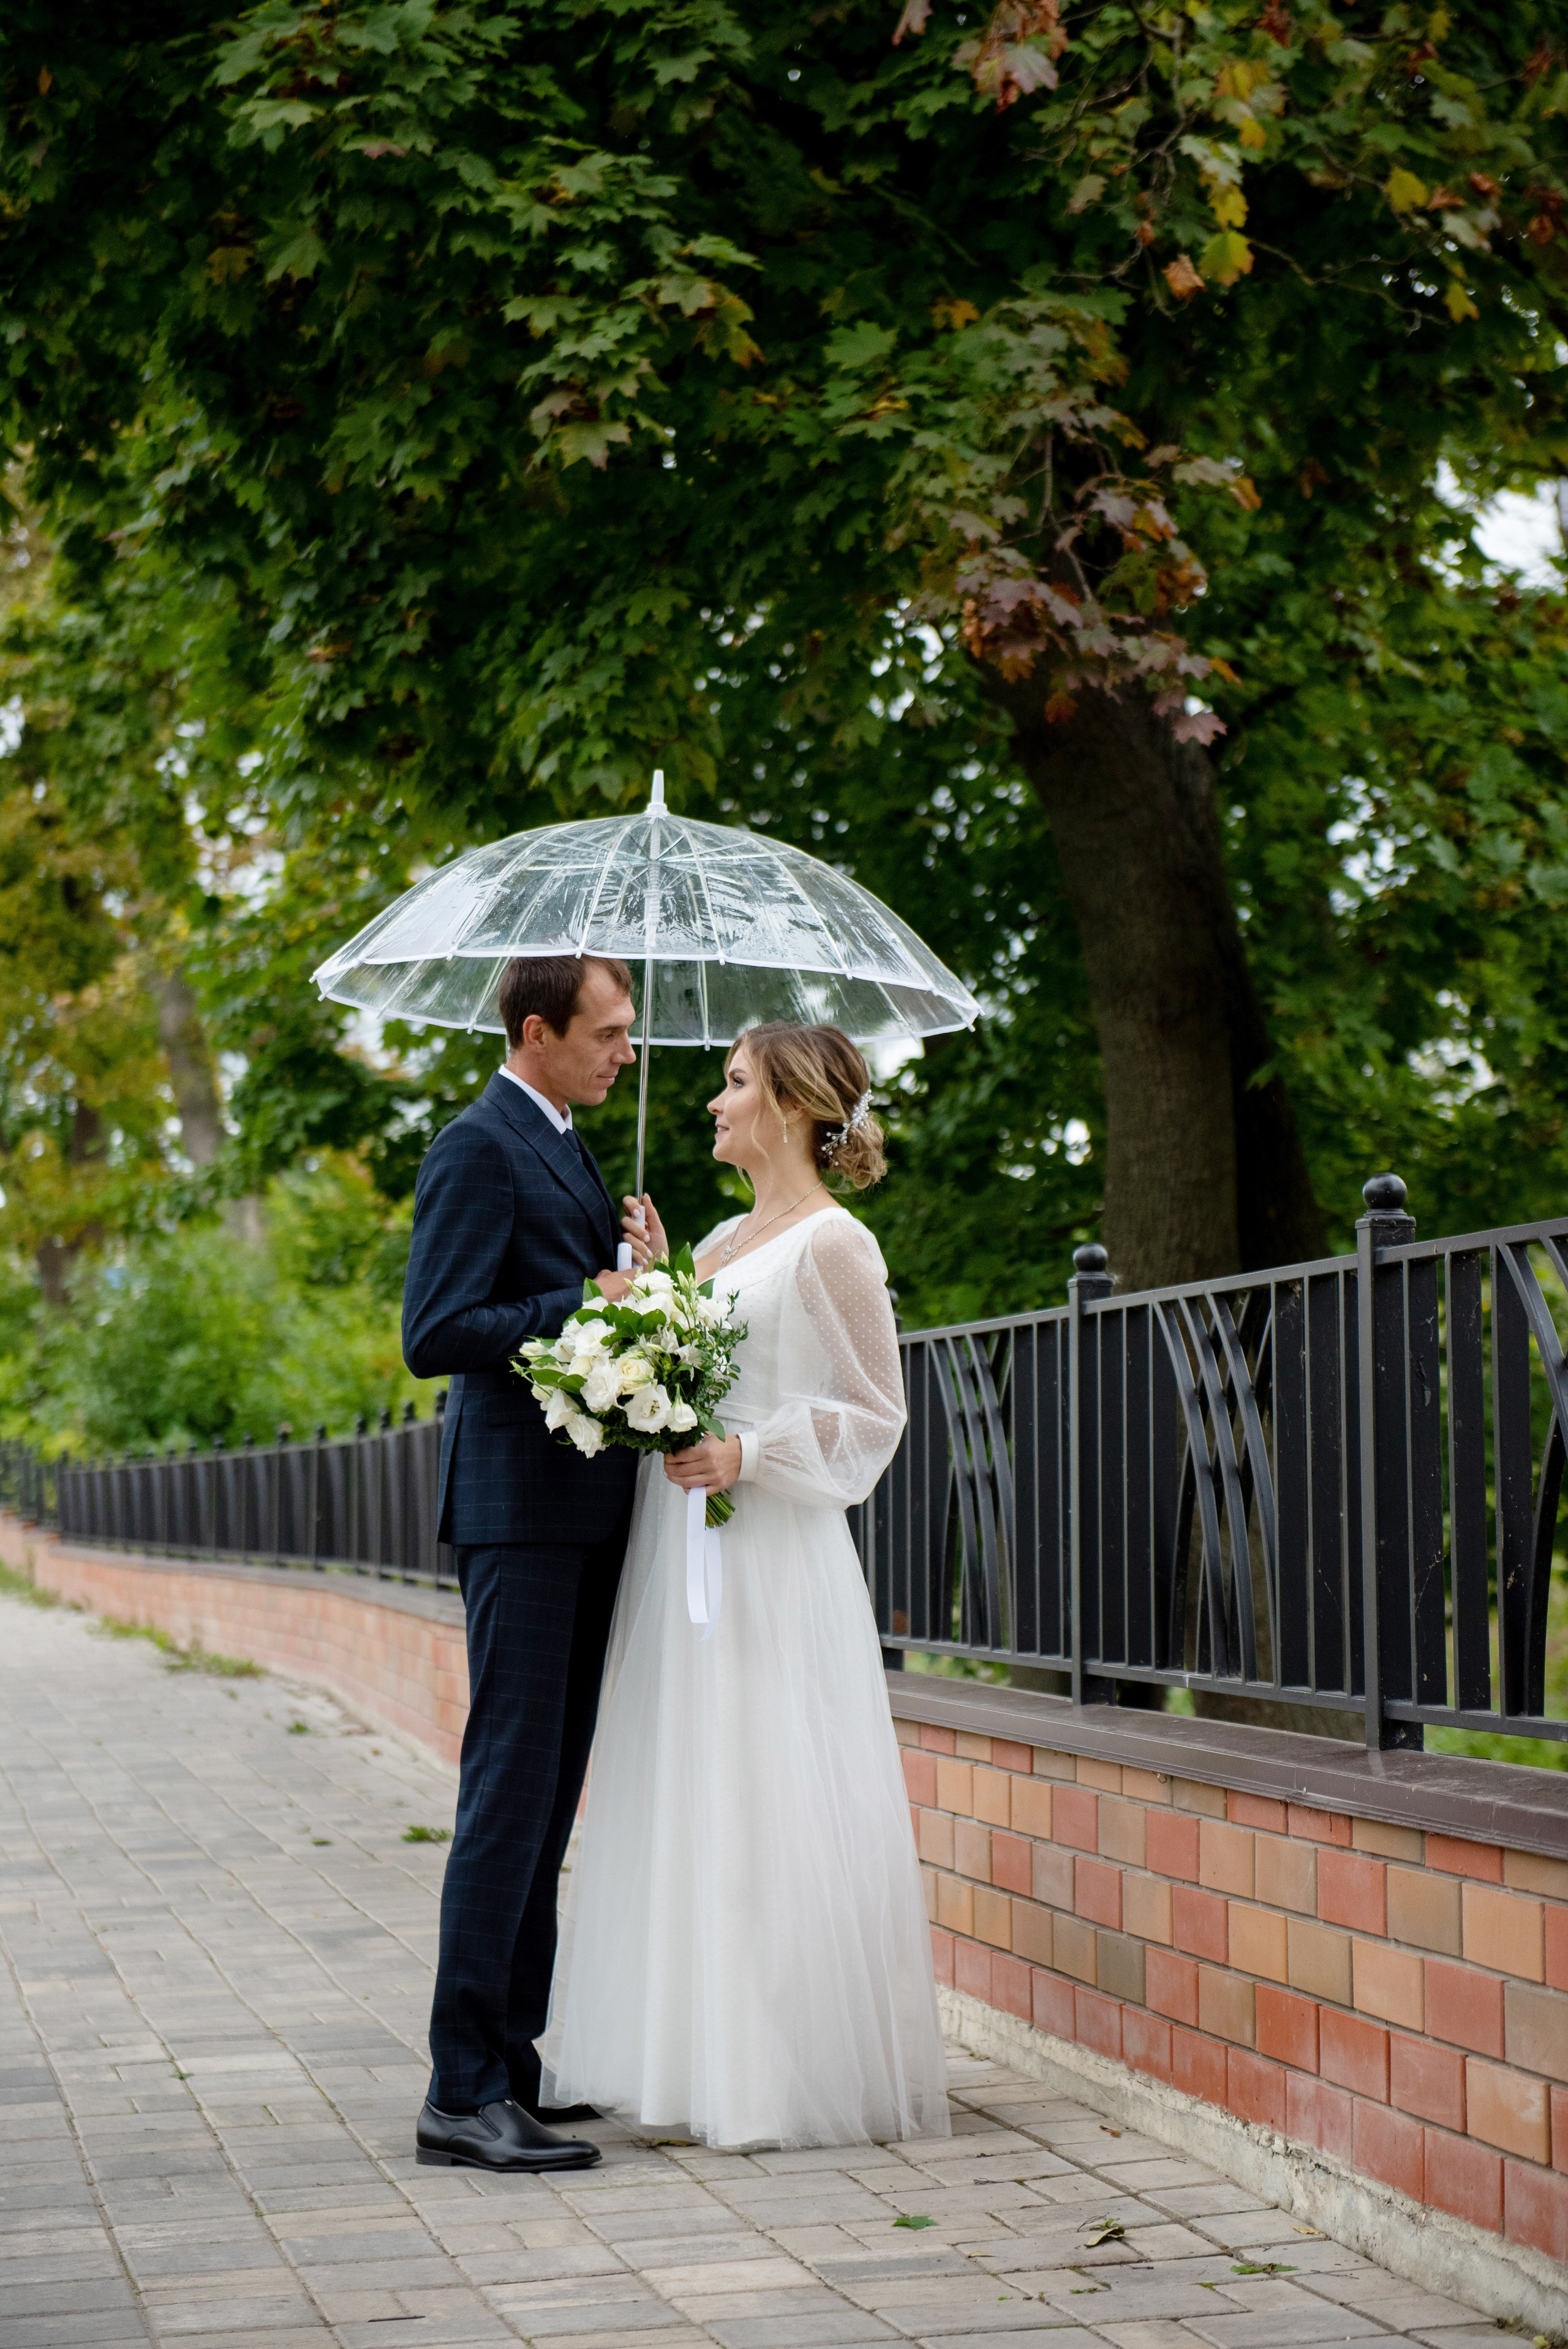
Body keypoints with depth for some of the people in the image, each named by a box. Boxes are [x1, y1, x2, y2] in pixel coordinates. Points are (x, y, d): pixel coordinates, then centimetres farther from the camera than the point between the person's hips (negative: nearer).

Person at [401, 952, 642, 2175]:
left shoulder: (563, 1147, 19)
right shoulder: (480, 1148, -12)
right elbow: (435, 1335, -20)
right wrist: (587, 1307, -20)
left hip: (583, 1509, 10)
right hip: (521, 1505, -10)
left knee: (548, 1794, 13)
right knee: (512, 1788, -10)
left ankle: (515, 2056, 20)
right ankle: (465, 2094, -7)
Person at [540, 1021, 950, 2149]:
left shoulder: (834, 1243, -7)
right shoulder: (726, 1241, 17)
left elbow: (873, 1416, -9)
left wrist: (748, 1454, -19)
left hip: (770, 1553, -9)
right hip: (678, 1546, 9)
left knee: (768, 1808, -6)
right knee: (688, 1799, 10)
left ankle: (795, 2078, 3)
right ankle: (707, 2060, 17)